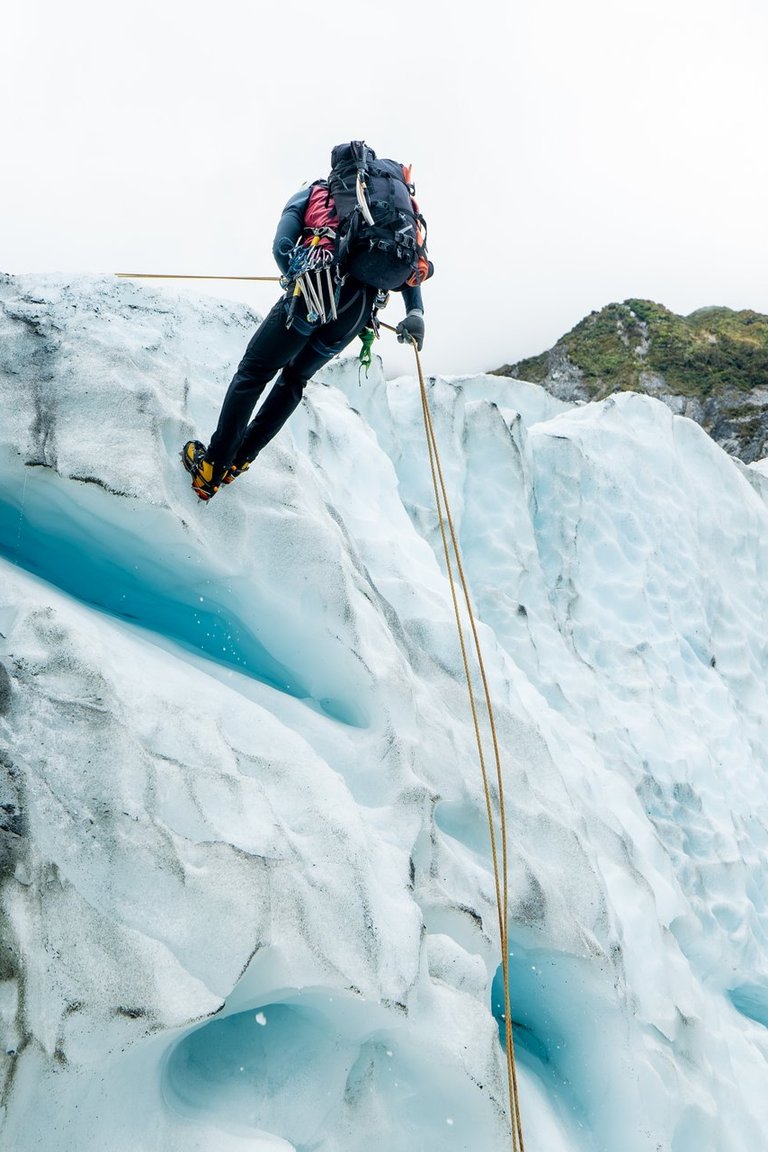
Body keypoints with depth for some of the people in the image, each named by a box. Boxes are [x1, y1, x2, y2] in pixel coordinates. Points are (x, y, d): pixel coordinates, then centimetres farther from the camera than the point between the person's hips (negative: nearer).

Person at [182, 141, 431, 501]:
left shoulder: (313, 192, 22)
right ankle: (237, 461, 23)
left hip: (314, 293, -4)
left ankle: (211, 469, 6)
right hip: (362, 309, 4)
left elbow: (282, 248, 8)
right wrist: (415, 312, 7)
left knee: (253, 372, 10)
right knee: (295, 378, 23)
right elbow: (413, 257, 14)